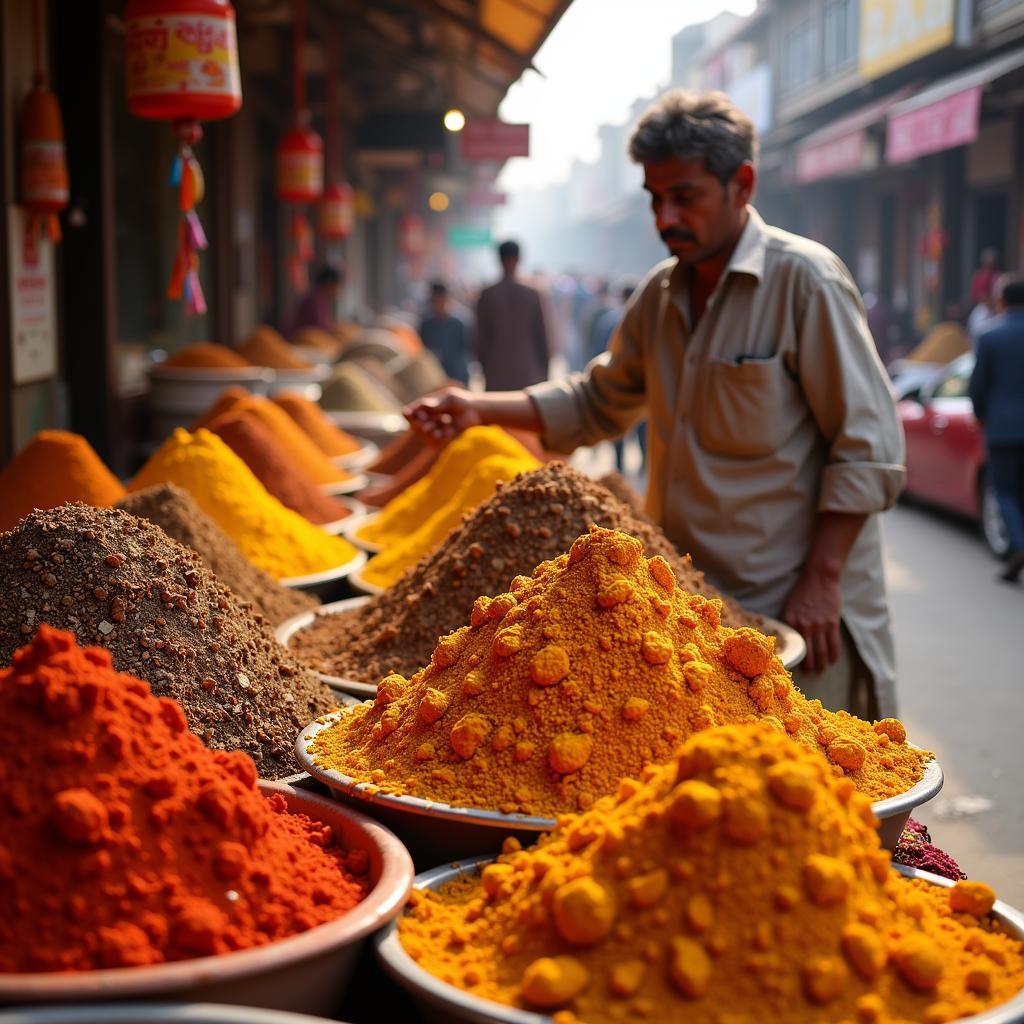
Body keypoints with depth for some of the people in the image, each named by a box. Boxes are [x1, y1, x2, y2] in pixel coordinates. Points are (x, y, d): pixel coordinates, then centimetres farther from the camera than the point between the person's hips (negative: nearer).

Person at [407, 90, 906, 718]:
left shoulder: (803, 279, -12)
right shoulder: (661, 294, 9)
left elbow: (867, 447, -14)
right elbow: (600, 402, 20)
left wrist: (821, 580, -17)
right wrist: (480, 409, 6)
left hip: (792, 608, -6)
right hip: (693, 599, 7)